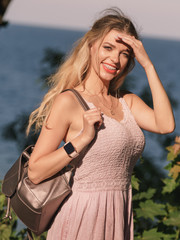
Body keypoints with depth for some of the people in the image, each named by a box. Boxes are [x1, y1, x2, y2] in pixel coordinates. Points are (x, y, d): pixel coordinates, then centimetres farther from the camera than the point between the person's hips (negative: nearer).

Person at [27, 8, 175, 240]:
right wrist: (83, 138, -20)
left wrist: (148, 64, -7)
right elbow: (35, 172, -12)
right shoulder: (69, 102, -9)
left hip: (119, 219, 6)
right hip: (83, 218, -6)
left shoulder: (128, 102, 10)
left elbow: (165, 125, -10)